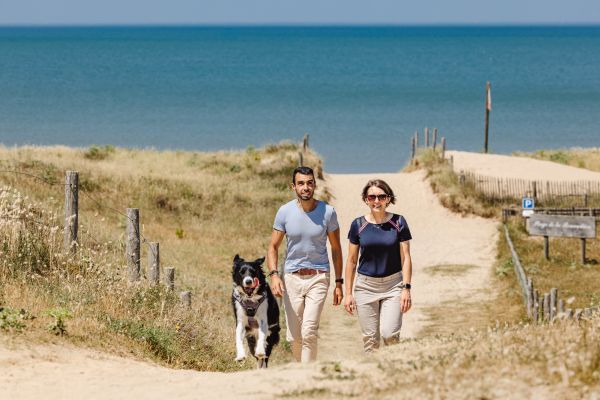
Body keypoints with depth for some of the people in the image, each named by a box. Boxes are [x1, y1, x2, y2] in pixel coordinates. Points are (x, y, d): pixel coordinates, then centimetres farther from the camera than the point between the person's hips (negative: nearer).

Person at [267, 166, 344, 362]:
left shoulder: (328, 212, -5)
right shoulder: (285, 212, -4)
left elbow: (336, 249, 6)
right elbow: (273, 247, 2)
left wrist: (339, 283, 4)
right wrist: (274, 274, -15)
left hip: (318, 277, -2)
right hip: (292, 278, 2)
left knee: (309, 332, -16)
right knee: (293, 336, 5)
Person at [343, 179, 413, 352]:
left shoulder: (398, 223, -2)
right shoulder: (358, 225, 1)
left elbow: (405, 258, 0)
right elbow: (351, 261, 7)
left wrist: (406, 288, -8)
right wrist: (348, 293, 5)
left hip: (393, 285, -1)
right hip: (366, 286, 1)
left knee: (389, 333, -14)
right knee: (370, 338, 2)